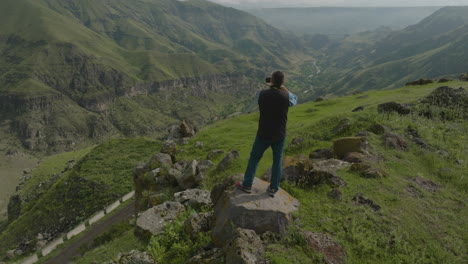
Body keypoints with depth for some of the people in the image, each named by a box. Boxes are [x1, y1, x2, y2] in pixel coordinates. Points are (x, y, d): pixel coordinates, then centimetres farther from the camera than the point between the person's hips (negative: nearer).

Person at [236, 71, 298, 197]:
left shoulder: (262, 94, -13)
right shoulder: (285, 96, -15)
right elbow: (295, 100, 9)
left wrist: (270, 86, 18)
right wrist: (283, 88, 8)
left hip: (264, 134, 0)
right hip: (279, 135, 0)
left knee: (254, 158, 15)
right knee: (277, 161, 15)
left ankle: (247, 185, 23)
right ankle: (273, 188, 23)